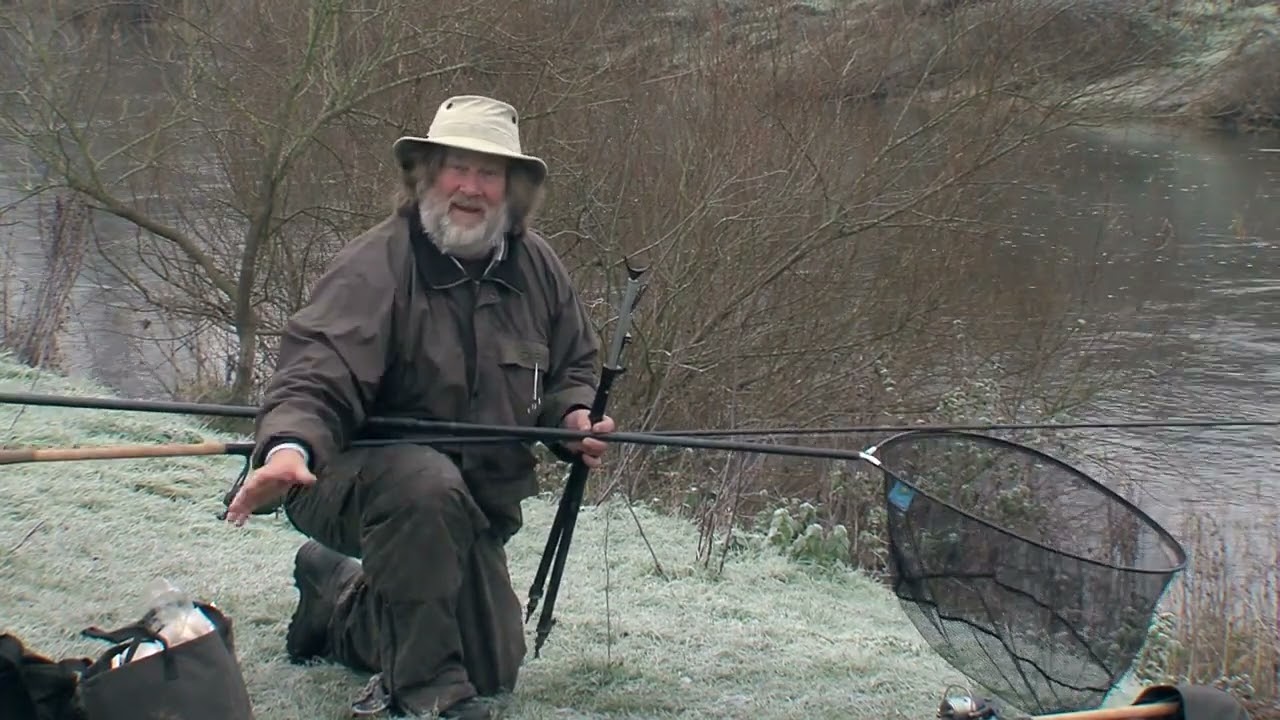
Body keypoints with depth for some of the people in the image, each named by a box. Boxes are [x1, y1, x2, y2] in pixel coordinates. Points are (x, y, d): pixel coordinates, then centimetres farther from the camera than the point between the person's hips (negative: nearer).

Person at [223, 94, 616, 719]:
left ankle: (338, 600, 41)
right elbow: (316, 376, -35)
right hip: (354, 480, -7)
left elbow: (574, 364, 13)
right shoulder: (375, 266, -23)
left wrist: (572, 416, -8)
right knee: (427, 483, -43)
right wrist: (290, 446, -56)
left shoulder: (535, 265, -2)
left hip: (478, 502, 7)